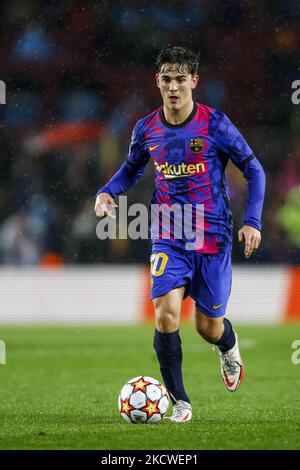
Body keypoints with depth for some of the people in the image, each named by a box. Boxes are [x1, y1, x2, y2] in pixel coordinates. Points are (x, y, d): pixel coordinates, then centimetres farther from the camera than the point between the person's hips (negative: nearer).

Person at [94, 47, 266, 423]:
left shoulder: (214, 124, -8)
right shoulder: (146, 130, 1)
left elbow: (253, 170, 0)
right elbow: (132, 169, 20)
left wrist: (252, 221, -9)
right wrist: (107, 192, 0)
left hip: (213, 238, -2)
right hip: (169, 240, 2)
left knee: (208, 328, 5)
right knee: (166, 313, -20)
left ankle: (229, 348, 45)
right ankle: (180, 402, -6)